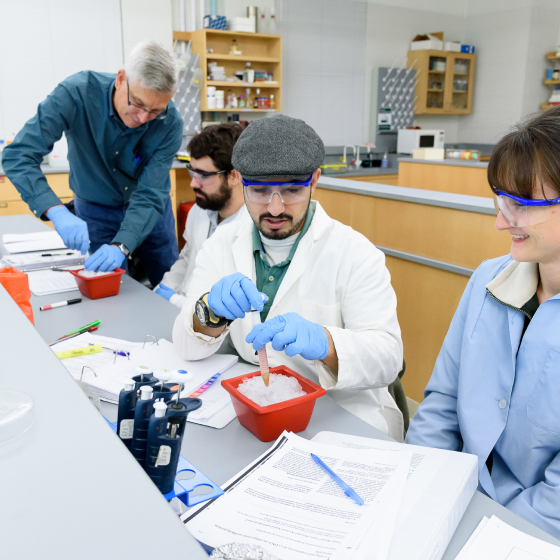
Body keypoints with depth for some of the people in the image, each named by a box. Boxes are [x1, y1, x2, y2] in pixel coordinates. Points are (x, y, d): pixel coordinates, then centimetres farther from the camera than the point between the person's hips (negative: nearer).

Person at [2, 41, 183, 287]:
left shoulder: (170, 123, -27)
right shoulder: (76, 93, -29)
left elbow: (150, 196, -29)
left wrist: (121, 246, -45)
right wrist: (57, 212, -48)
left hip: (149, 210, 1)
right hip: (95, 211, -1)